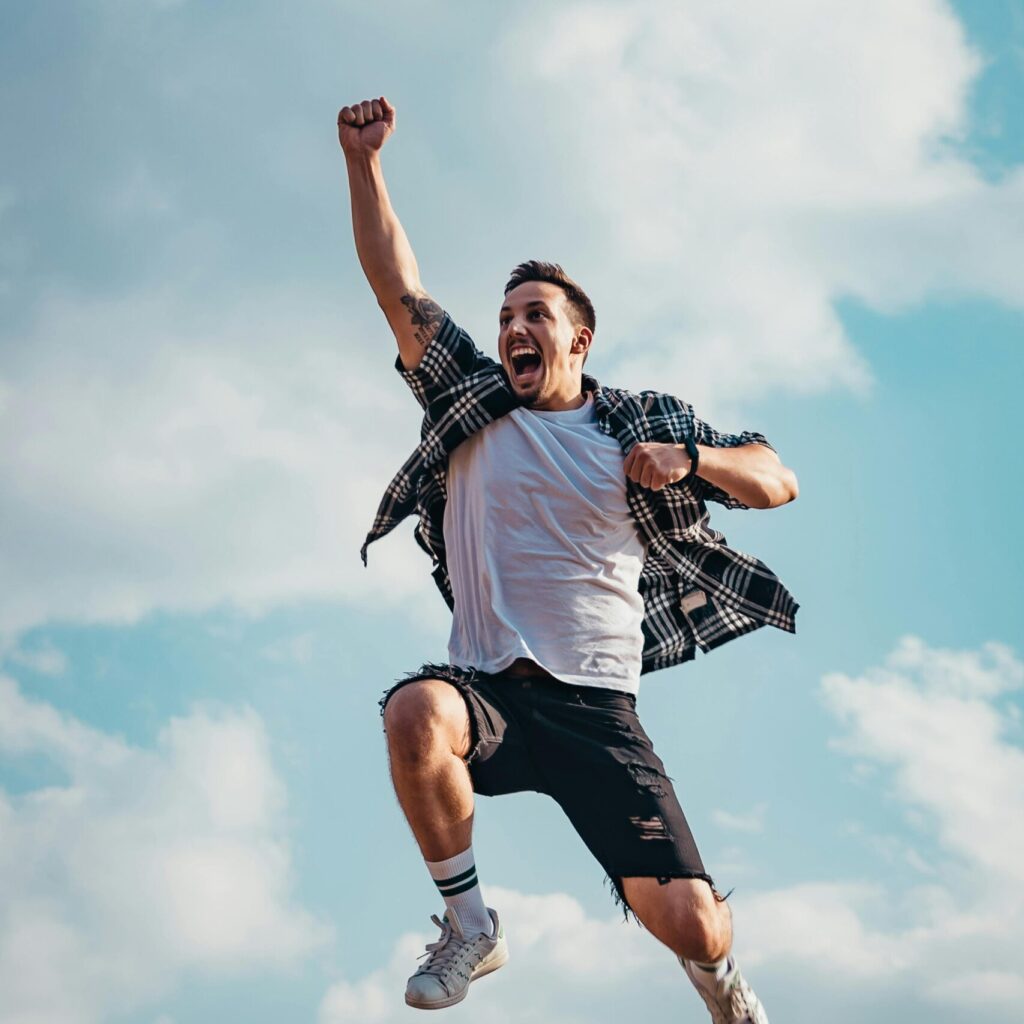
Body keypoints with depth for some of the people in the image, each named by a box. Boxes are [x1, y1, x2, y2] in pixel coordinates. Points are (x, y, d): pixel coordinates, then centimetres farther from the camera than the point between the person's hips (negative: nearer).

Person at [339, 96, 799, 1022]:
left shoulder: (642, 427, 9)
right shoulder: (472, 403, 11)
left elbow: (779, 482, 8)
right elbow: (397, 283, 6)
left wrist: (690, 459, -11)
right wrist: (363, 160, -3)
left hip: (598, 710, -1)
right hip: (488, 691, 1)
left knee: (689, 922, -12)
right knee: (415, 712, -37)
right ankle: (471, 924, -13)